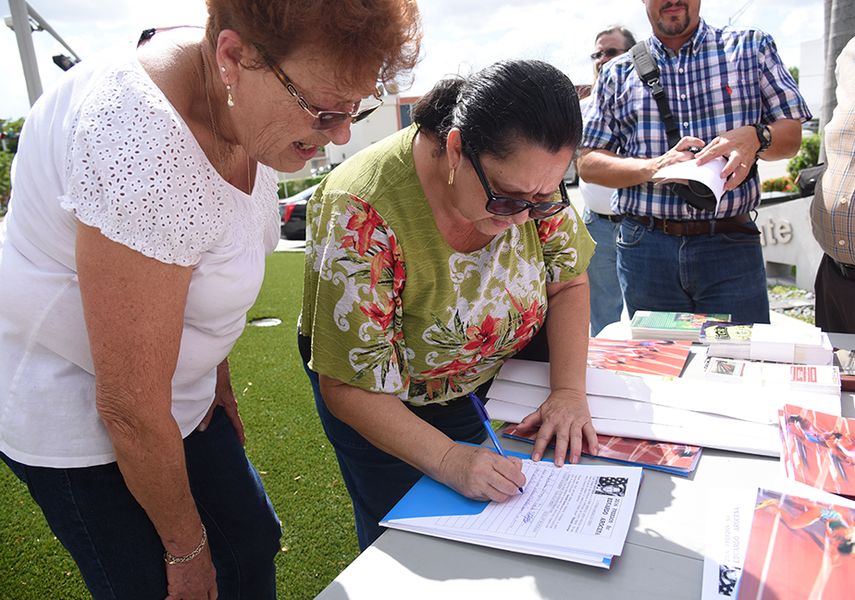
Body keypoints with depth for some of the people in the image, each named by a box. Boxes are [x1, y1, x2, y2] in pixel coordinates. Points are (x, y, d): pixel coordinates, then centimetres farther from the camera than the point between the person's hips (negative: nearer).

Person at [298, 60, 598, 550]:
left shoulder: (528, 175, -19)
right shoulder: (366, 214, -35)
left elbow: (568, 281, -6)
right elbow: (349, 388, -29)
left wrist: (570, 391, -19)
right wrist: (448, 460, -39)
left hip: (493, 380, 5)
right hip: (389, 409, -4)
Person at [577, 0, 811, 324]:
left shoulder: (751, 46, 10)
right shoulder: (617, 73, 9)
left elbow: (792, 134, 9)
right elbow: (588, 163, 3)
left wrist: (755, 137, -15)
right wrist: (653, 167, -15)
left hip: (731, 245, 0)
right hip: (645, 247, 1)